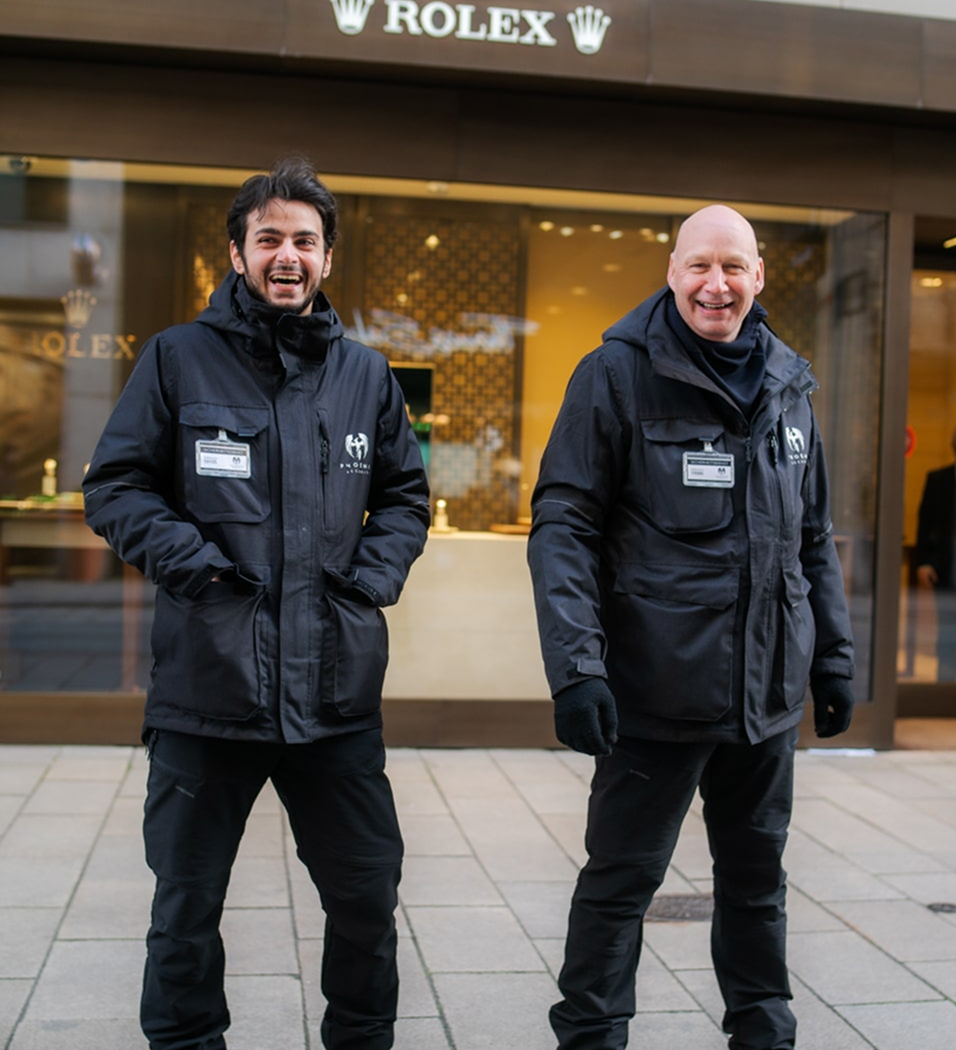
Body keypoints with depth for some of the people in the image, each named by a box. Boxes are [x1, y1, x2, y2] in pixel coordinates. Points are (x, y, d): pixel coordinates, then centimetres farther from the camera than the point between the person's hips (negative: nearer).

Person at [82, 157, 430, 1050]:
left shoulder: (364, 373, 10)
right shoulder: (178, 358, 2)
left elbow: (405, 495, 15)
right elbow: (115, 486, 1)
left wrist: (372, 577, -1)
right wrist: (190, 560, -12)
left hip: (336, 683, 3)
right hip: (207, 680, -2)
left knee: (367, 890, 13)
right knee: (186, 903, 12)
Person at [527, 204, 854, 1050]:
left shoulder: (787, 386, 9)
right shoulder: (618, 375, -8)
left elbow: (813, 537, 17)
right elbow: (563, 526, -12)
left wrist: (834, 655, 14)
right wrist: (575, 664, -21)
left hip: (769, 690, 6)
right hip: (657, 689, -5)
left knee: (757, 875, 19)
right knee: (622, 877, 5)